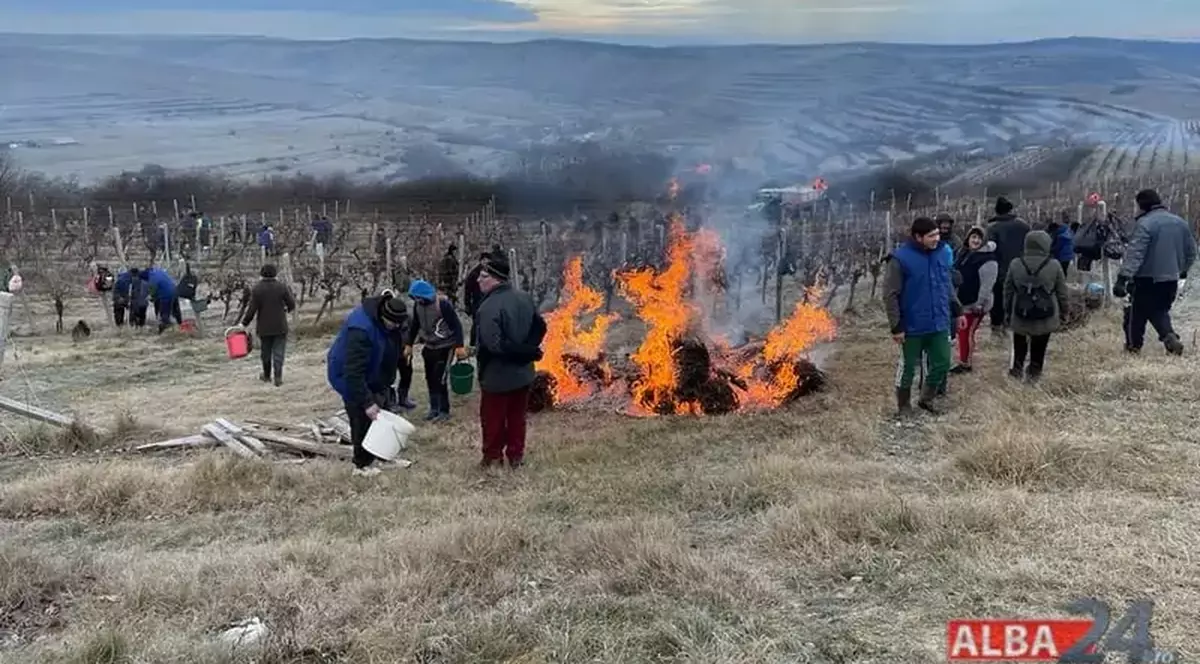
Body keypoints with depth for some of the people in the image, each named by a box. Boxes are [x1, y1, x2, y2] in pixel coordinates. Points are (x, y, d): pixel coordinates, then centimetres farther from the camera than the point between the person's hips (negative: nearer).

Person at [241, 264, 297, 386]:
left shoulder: (257, 289, -7)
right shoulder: (282, 287, -7)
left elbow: (252, 309, -8)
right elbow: (292, 305, -4)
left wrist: (244, 324, 1)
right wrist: (287, 309, 19)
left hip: (264, 327, 1)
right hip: (280, 326, -1)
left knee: (265, 352, 15)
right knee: (278, 352, 2)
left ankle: (266, 375, 28)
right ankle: (278, 377, -5)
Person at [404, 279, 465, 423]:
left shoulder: (442, 303, -21)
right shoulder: (417, 305, 0)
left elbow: (456, 324, -19)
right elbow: (414, 325, 14)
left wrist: (459, 346, -23)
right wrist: (408, 345, 14)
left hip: (444, 346, -7)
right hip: (429, 347, 7)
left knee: (440, 379, -8)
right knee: (430, 379, 11)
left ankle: (444, 411, 5)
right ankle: (434, 409, 25)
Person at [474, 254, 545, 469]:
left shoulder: (488, 308, -25)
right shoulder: (525, 299, 0)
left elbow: (494, 345, -30)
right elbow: (540, 327, 8)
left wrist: (527, 352, -19)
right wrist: (527, 350, 1)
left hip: (496, 376, -7)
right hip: (522, 372, 7)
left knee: (493, 419, 11)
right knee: (517, 417, 18)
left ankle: (493, 457, 22)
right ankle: (516, 456, 26)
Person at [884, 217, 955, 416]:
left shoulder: (942, 252, 2)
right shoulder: (901, 258, -17)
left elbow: (948, 285, 15)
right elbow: (890, 295, -15)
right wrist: (896, 326, -16)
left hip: (939, 324, 5)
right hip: (913, 327, -5)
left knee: (942, 363, 10)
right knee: (908, 367, 9)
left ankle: (927, 398, 33)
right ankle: (904, 405, 29)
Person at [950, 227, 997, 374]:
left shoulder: (987, 259, -17)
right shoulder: (964, 254, 10)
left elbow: (987, 285, -22)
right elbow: (955, 275, 20)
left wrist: (980, 304, -23)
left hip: (975, 304, -8)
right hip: (962, 301, 9)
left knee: (967, 333, -3)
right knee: (962, 332, 14)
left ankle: (965, 363, 7)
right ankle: (963, 361, 25)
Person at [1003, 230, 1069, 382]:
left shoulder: (1015, 264, -4)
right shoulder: (1054, 265, -8)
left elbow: (1008, 292, 4)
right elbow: (1062, 293, -1)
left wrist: (1008, 312, 14)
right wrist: (1062, 312, 13)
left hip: (1020, 318, 1)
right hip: (1045, 318, -1)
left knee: (1019, 345, 20)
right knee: (1039, 349, 15)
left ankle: (1017, 369, 21)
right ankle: (1034, 371, 23)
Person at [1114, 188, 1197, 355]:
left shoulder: (1145, 224, -17)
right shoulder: (1180, 223, 7)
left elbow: (1134, 254, -25)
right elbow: (1191, 252, 15)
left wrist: (1123, 277, -29)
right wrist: (1182, 270, 30)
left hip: (1147, 279, -6)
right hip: (1171, 278, 6)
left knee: (1137, 312, 10)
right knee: (1160, 311, 19)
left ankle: (1133, 344, 19)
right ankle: (1170, 337, -3)